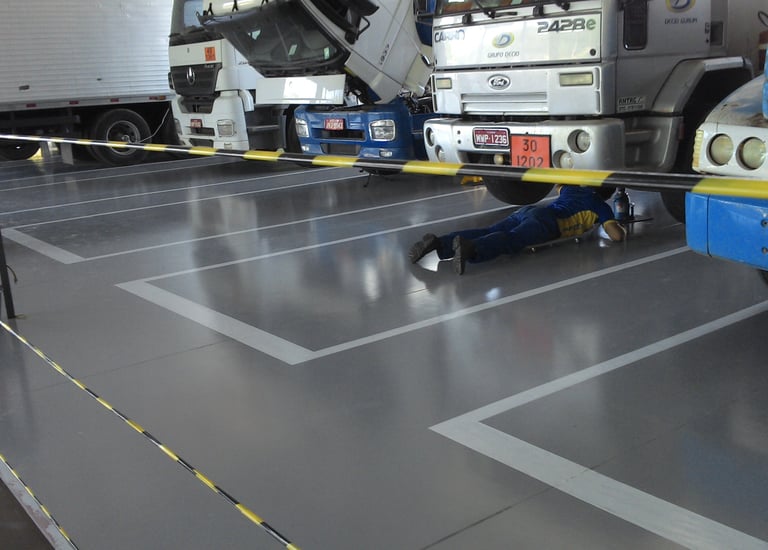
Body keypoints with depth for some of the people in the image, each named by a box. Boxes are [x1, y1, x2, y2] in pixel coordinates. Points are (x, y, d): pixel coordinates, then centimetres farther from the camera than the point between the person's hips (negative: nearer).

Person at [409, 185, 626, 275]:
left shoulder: (572, 189, 39)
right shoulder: (599, 204, 20)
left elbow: (559, 187, 64)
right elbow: (616, 235, 11)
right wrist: (621, 229, 34)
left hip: (527, 210, 7)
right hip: (546, 221, -7)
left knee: (487, 232, -11)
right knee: (511, 241, -31)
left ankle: (437, 243, -33)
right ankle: (469, 248, -61)